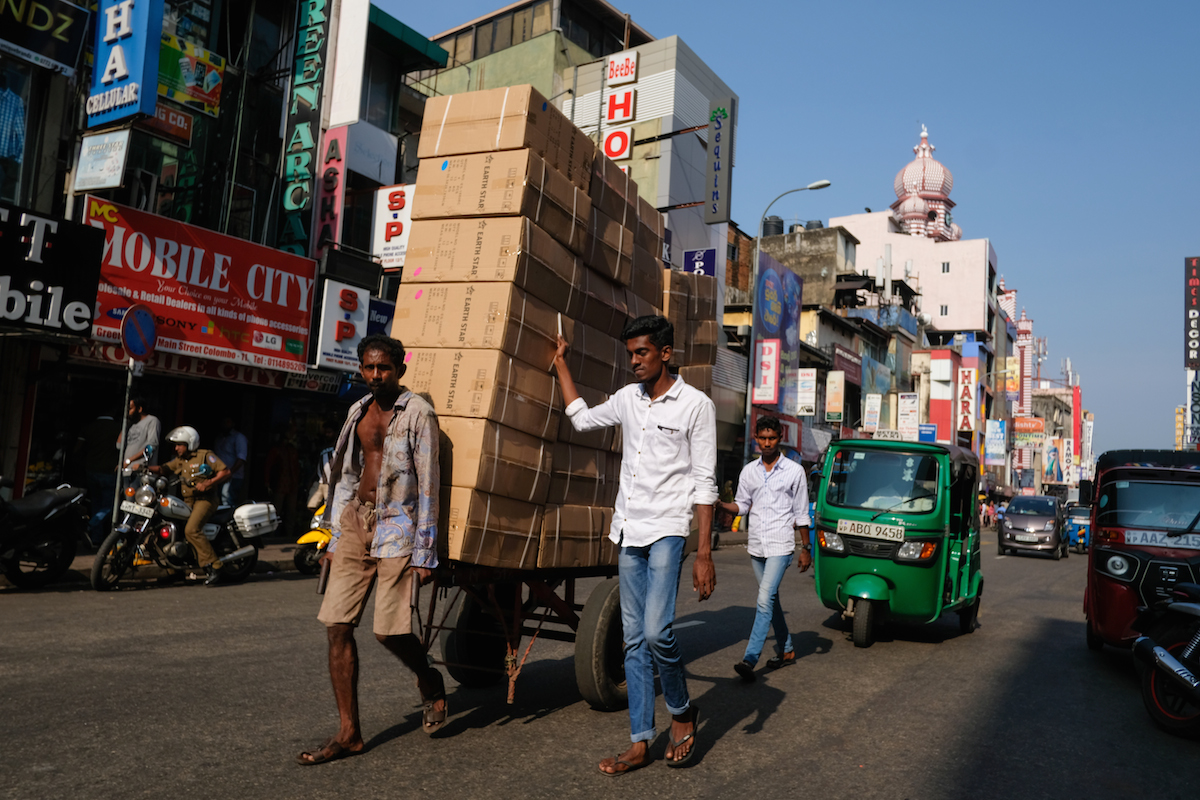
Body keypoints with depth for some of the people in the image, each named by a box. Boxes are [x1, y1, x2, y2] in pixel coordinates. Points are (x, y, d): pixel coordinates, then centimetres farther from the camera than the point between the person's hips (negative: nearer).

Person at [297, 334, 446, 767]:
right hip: (357, 519, 6)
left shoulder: (417, 413, -6)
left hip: (397, 524, -6)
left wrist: (423, 552, -11)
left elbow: (428, 484, -8)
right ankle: (349, 733, 11)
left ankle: (430, 682, 24)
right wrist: (336, 536, 17)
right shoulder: (358, 411, 13)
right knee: (337, 626, 1)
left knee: (389, 629, -9)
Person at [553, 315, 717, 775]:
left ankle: (681, 711, 10)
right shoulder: (627, 398, 12)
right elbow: (583, 419, 29)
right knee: (634, 639, 6)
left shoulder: (696, 405, -5)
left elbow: (704, 484, -7)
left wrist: (705, 553, -12)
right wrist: (561, 364, 31)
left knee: (656, 631, -17)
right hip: (628, 531, 6)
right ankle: (640, 743, 13)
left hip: (666, 529, -6)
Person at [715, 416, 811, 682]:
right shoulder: (749, 471, 9)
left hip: (780, 546, -5)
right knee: (771, 600, 14)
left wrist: (806, 548, 2)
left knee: (765, 600, -15)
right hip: (756, 545, 5)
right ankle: (786, 650, 29)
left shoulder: (794, 471, -1)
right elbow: (742, 505, 13)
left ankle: (750, 660, -19)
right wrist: (719, 504, -6)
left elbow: (801, 514, 3)